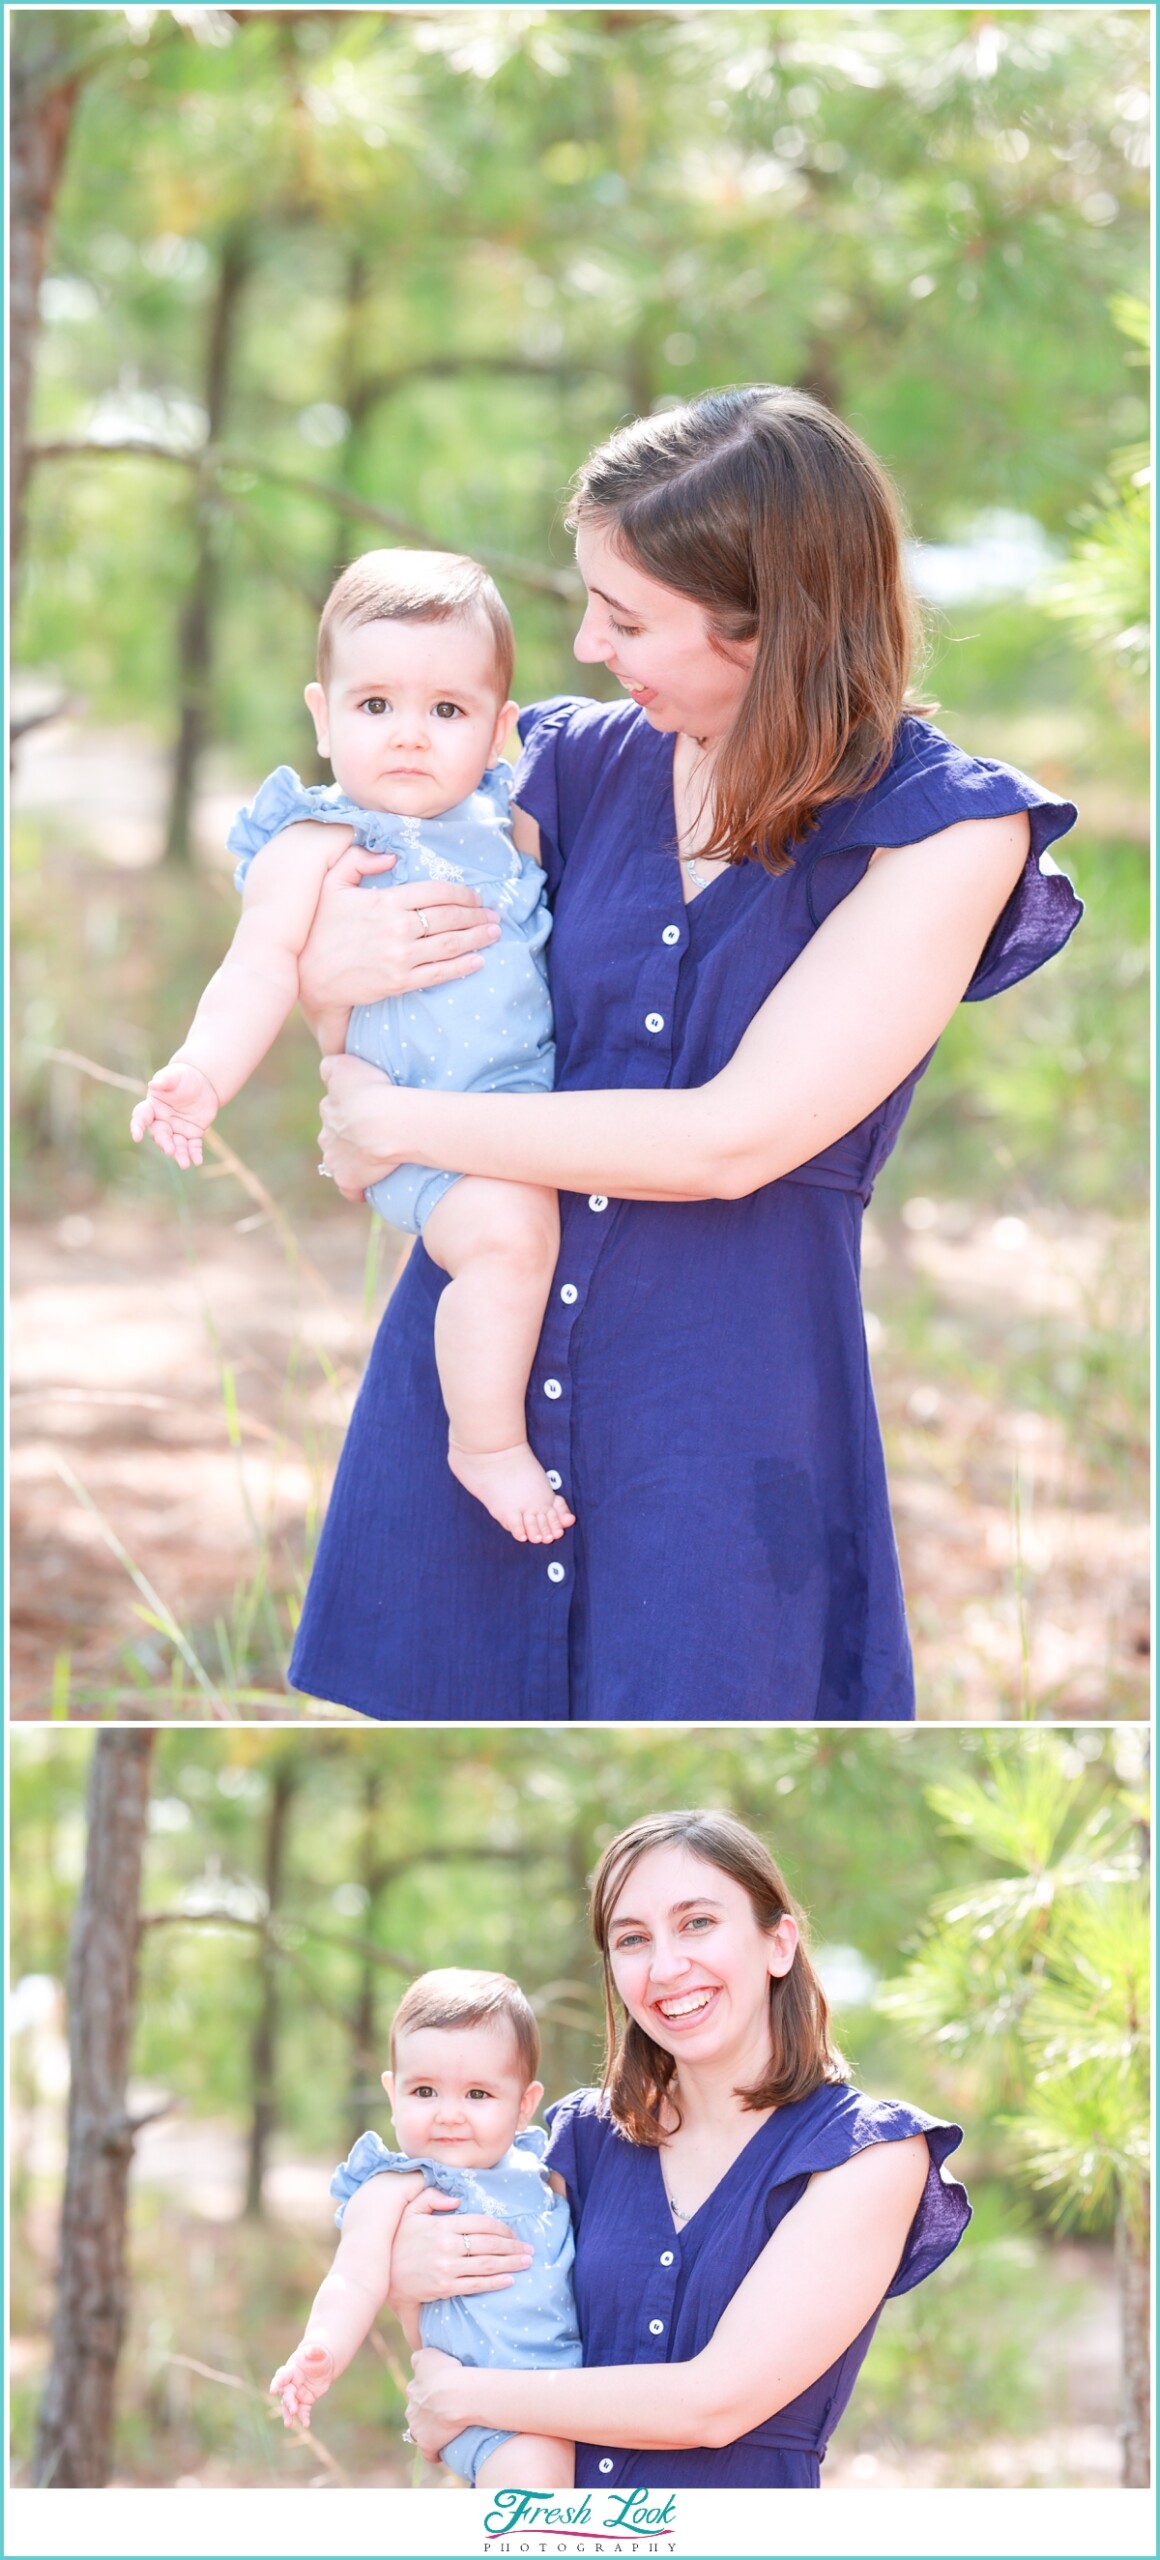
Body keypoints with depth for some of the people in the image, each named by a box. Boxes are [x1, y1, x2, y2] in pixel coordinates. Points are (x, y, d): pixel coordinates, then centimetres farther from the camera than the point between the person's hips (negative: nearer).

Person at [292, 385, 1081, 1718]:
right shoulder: (582, 763, 4)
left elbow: (733, 1138, -18)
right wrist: (321, 964, -13)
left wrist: (396, 1124, -12)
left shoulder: (943, 832, -11)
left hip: (728, 1395, -4)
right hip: (482, 1344, 4)